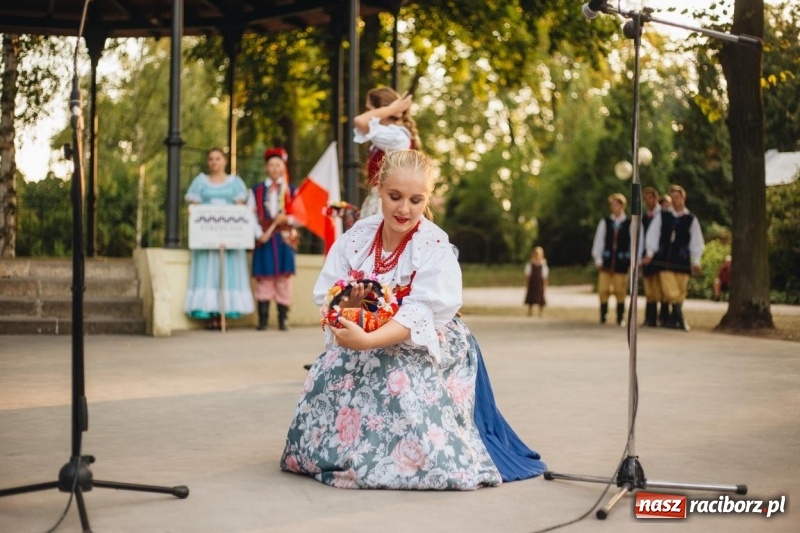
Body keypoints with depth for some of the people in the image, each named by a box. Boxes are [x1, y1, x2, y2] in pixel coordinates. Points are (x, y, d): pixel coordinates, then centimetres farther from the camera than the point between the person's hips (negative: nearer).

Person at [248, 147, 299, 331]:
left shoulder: (292, 191, 9)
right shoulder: (256, 191, 8)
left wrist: (288, 219, -13)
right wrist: (259, 234, -11)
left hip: (285, 239, 1)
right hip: (264, 240, 0)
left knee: (284, 278, 0)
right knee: (264, 278, -2)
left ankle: (283, 318, 5)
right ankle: (263, 318, 3)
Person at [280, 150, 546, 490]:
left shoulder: (436, 250, -13)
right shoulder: (356, 238, -1)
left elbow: (420, 315, -25)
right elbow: (326, 297, 0)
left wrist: (367, 340, -40)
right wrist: (345, 308, -25)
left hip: (421, 349, -3)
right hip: (360, 340, 4)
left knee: (402, 385, -33)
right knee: (327, 379, -23)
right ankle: (338, 452, 1)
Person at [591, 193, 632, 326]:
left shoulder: (630, 224, 0)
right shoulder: (604, 222, 4)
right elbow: (598, 241, 5)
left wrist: (633, 261, -2)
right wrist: (598, 259, 0)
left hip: (622, 263, -1)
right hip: (606, 261, 1)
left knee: (620, 291, 3)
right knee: (603, 290, 0)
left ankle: (620, 318, 12)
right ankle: (602, 317, 10)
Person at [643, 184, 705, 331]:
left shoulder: (691, 219, 5)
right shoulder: (662, 216, 6)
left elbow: (696, 242, 7)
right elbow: (653, 235, 8)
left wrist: (696, 261, 3)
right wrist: (650, 252, 2)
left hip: (682, 261, 0)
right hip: (664, 260, 0)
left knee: (680, 292, 4)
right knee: (670, 291, -12)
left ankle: (674, 319, 16)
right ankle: (680, 319, -7)